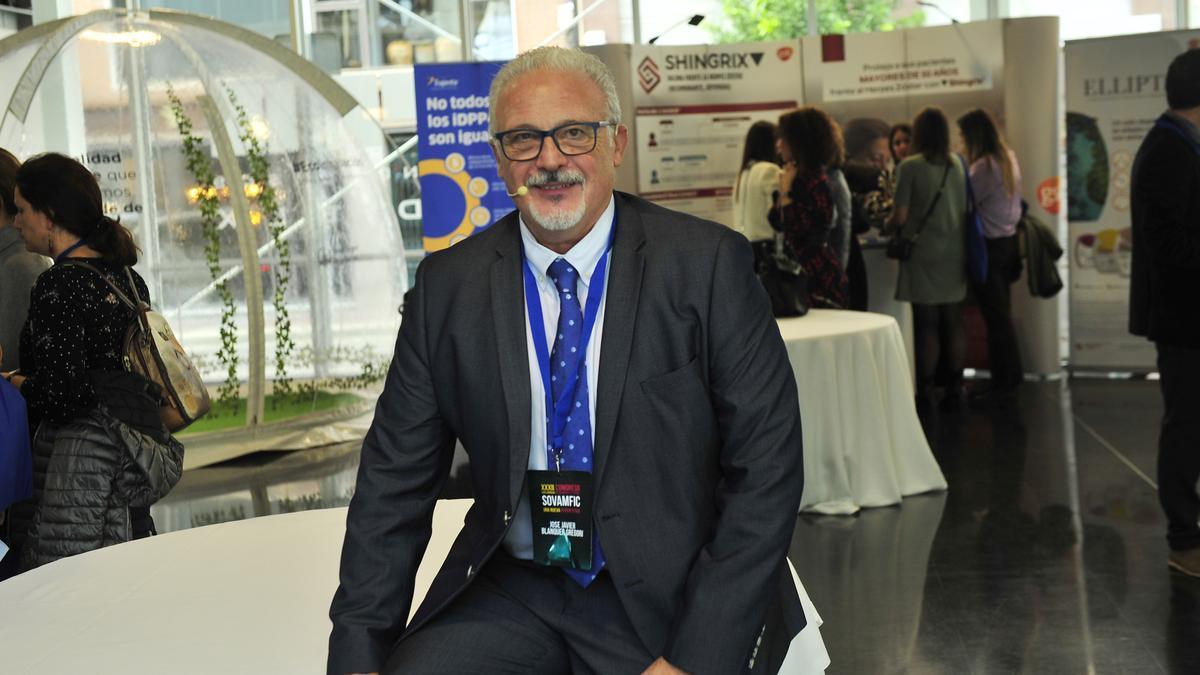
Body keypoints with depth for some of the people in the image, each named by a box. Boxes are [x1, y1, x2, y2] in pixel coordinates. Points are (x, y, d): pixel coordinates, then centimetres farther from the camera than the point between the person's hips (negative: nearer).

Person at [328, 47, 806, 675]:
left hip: (671, 599, -1)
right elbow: (395, 478, 3)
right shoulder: (447, 285, 1)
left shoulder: (708, 265, -7)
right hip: (511, 596, 2)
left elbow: (765, 466, -9)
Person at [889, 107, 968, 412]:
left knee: (926, 324, -1)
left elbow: (900, 216, -12)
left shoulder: (910, 167, -10)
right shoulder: (958, 166, 5)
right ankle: (955, 389, 15)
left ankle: (926, 393, 3)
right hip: (954, 253, 5)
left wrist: (890, 227, 9)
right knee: (953, 322, 9)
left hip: (924, 253, -5)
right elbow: (965, 211, 11)